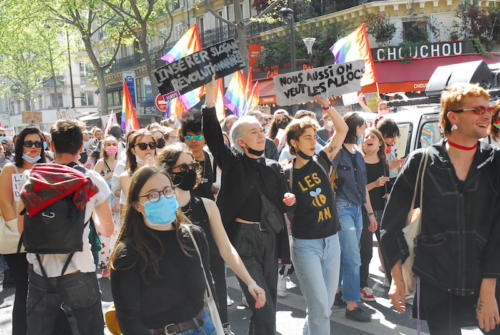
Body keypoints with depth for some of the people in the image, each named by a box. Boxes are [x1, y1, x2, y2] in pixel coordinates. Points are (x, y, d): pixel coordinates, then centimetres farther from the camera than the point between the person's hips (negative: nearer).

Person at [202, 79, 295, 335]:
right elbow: (212, 134, -18)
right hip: (243, 238, -5)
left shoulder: (273, 168, 10)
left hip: (270, 238, 5)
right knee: (263, 307, -9)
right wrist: (210, 92, -24)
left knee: (268, 304, 14)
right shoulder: (233, 163, -4)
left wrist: (288, 199, -5)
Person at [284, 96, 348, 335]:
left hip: (331, 241, 4)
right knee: (320, 308, -8)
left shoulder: (321, 161, 2)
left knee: (325, 306, 13)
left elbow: (342, 129, 1)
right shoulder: (287, 175, -7)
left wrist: (326, 106, -9)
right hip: (305, 245, -4)